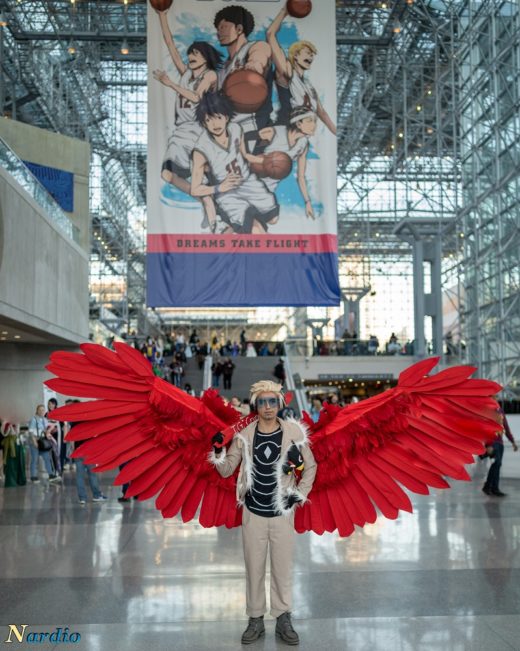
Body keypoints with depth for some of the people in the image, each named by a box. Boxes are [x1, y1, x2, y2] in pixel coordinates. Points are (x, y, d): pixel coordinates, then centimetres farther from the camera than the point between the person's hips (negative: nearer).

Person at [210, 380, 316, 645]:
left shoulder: (293, 433, -7)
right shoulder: (244, 435, -4)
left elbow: (310, 466, 6)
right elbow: (227, 470, 1)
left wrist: (300, 494, 0)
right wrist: (218, 453, -17)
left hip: (283, 513, -1)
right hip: (253, 513, 1)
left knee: (283, 568, 8)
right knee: (254, 568, 9)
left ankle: (283, 620, 22)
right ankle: (255, 620, 23)